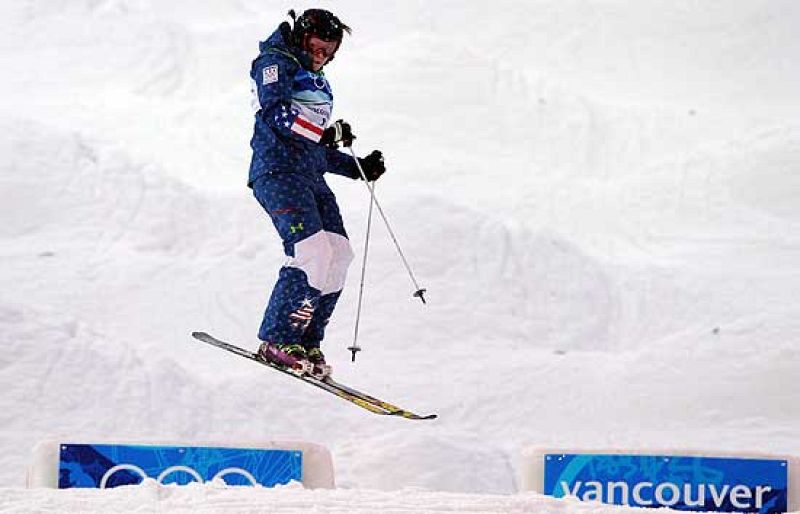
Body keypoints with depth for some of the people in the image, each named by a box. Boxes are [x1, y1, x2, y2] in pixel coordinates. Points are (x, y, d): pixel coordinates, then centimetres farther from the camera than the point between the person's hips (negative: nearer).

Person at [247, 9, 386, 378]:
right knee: (311, 250, -22)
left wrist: (358, 168, 20)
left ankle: (306, 343, -3)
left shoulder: (315, 82, 30)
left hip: (310, 177, 9)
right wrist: (325, 133, -19)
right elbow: (274, 112, -15)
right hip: (278, 170, -9)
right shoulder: (277, 63, 4)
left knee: (338, 254, -6)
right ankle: (277, 341, -18)